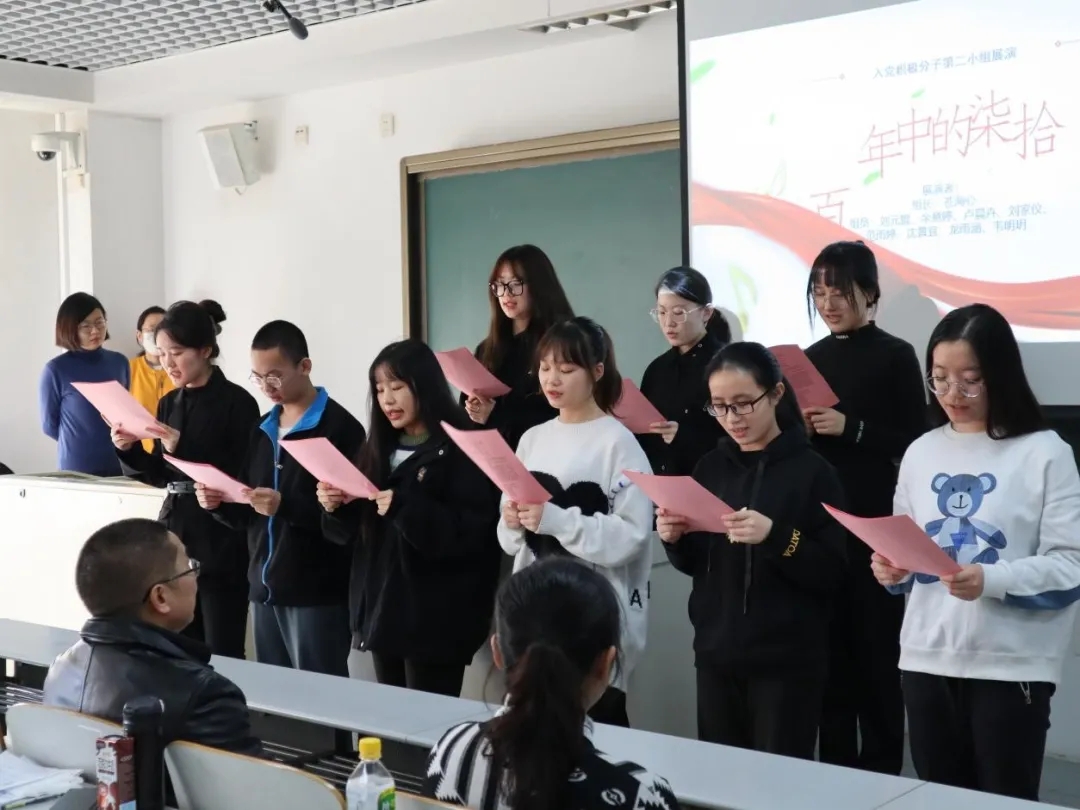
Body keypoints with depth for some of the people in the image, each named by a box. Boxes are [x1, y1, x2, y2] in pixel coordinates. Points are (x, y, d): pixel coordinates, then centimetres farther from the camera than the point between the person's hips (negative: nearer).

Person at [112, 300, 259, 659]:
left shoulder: (237, 402, -8)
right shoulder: (169, 403, 11)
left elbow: (241, 478, -13)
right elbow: (161, 476, 15)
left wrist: (183, 449, -20)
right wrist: (130, 451, -3)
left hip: (220, 539, -6)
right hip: (175, 531, 6)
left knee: (222, 654, -3)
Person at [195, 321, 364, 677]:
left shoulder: (339, 428, -8)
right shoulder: (263, 430, 14)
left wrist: (285, 506, -26)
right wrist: (220, 505, -2)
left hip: (317, 594, -7)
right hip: (264, 590, 7)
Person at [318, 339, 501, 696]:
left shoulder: (461, 449, -8)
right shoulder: (380, 449, 13)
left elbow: (473, 533, -18)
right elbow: (361, 531, 16)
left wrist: (405, 508, -26)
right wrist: (337, 507, -4)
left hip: (434, 619, -7)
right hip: (382, 609, 7)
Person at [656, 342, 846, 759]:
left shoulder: (812, 471, -7)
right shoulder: (710, 467, 8)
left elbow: (831, 572, -12)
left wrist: (775, 536, -26)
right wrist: (675, 540, -6)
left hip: (787, 661, -4)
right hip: (715, 653, 5)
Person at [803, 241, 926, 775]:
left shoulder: (896, 355, -3)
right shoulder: (811, 359, 12)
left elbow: (916, 443, -8)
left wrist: (851, 428, -18)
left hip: (875, 526, -5)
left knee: (875, 648, 0)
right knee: (828, 645, 8)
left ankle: (882, 770, 11)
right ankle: (834, 766, 18)